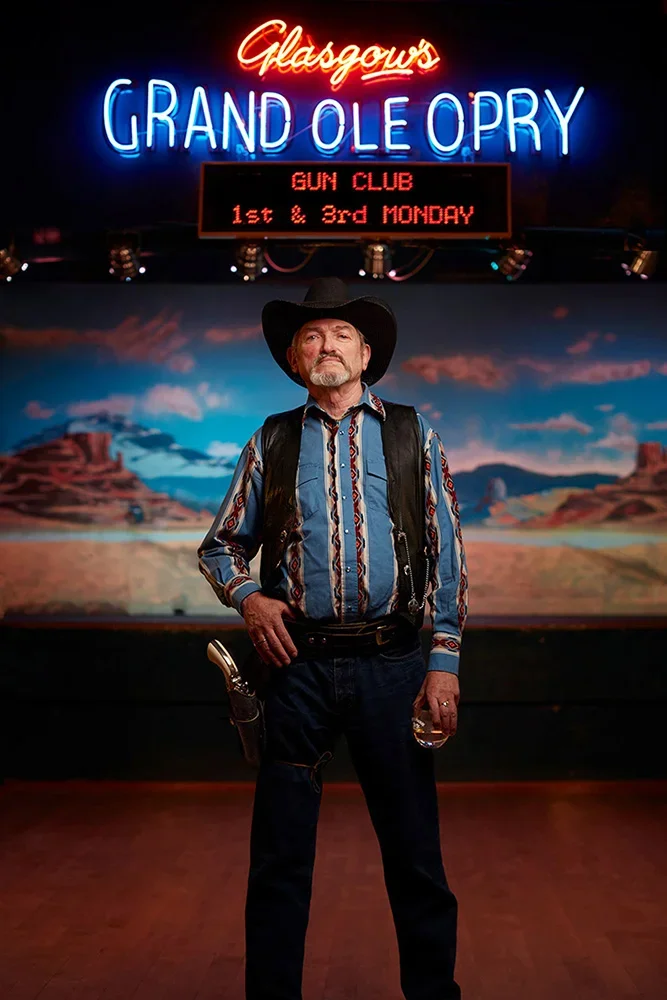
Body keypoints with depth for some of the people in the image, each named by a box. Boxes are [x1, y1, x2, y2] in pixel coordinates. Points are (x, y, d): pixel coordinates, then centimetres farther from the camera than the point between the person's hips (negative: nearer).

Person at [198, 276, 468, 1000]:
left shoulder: (412, 435, 9)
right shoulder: (270, 443, 10)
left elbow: (446, 553, 6)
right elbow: (220, 545, 15)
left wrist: (444, 661, -2)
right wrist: (247, 596, -6)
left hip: (391, 662, 0)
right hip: (299, 663, 1)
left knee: (414, 849, 8)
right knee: (279, 852, 8)